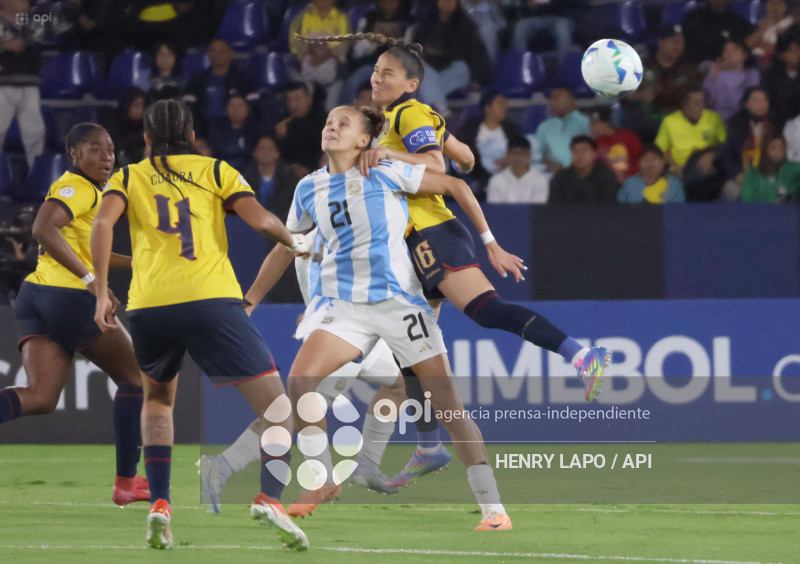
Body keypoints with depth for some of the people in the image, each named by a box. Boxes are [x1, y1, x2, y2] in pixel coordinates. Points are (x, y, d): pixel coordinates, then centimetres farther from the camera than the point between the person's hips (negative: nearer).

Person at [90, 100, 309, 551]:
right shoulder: (215, 171, 16)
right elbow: (261, 220, 2)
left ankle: (159, 504, 13)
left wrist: (102, 293, 0)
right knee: (277, 403, 1)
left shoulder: (129, 177, 18)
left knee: (158, 398, 29)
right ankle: (270, 497, -23)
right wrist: (295, 242, 21)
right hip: (211, 298, -2)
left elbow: (103, 221, -1)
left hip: (148, 306, 2)